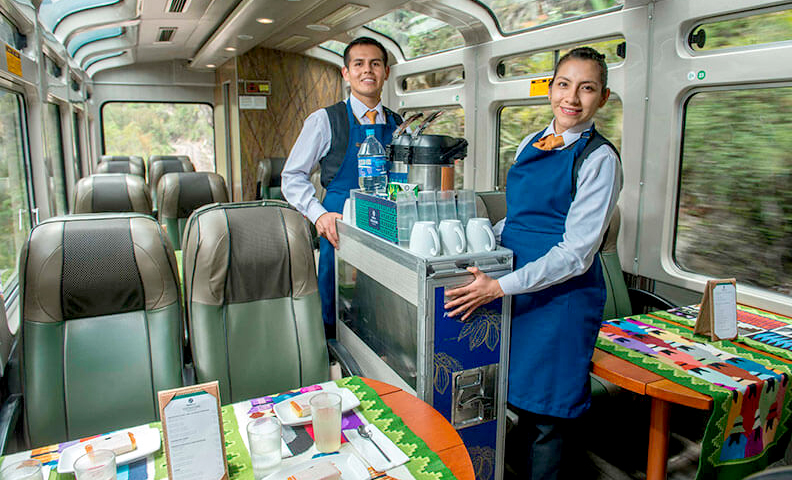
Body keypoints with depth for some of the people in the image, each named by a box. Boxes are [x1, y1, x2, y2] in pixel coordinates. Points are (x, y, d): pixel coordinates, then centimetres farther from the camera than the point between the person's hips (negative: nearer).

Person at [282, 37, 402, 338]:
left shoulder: (398, 126, 11)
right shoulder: (324, 121, 1)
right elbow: (292, 176, 3)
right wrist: (319, 213, -14)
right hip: (340, 231, -3)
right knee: (334, 317, 5)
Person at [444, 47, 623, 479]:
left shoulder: (600, 159, -10)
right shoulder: (530, 144, 11)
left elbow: (576, 253, -17)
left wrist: (499, 286, -21)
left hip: (561, 295, -6)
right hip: (516, 287, 6)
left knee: (545, 414, 6)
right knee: (519, 398, 16)